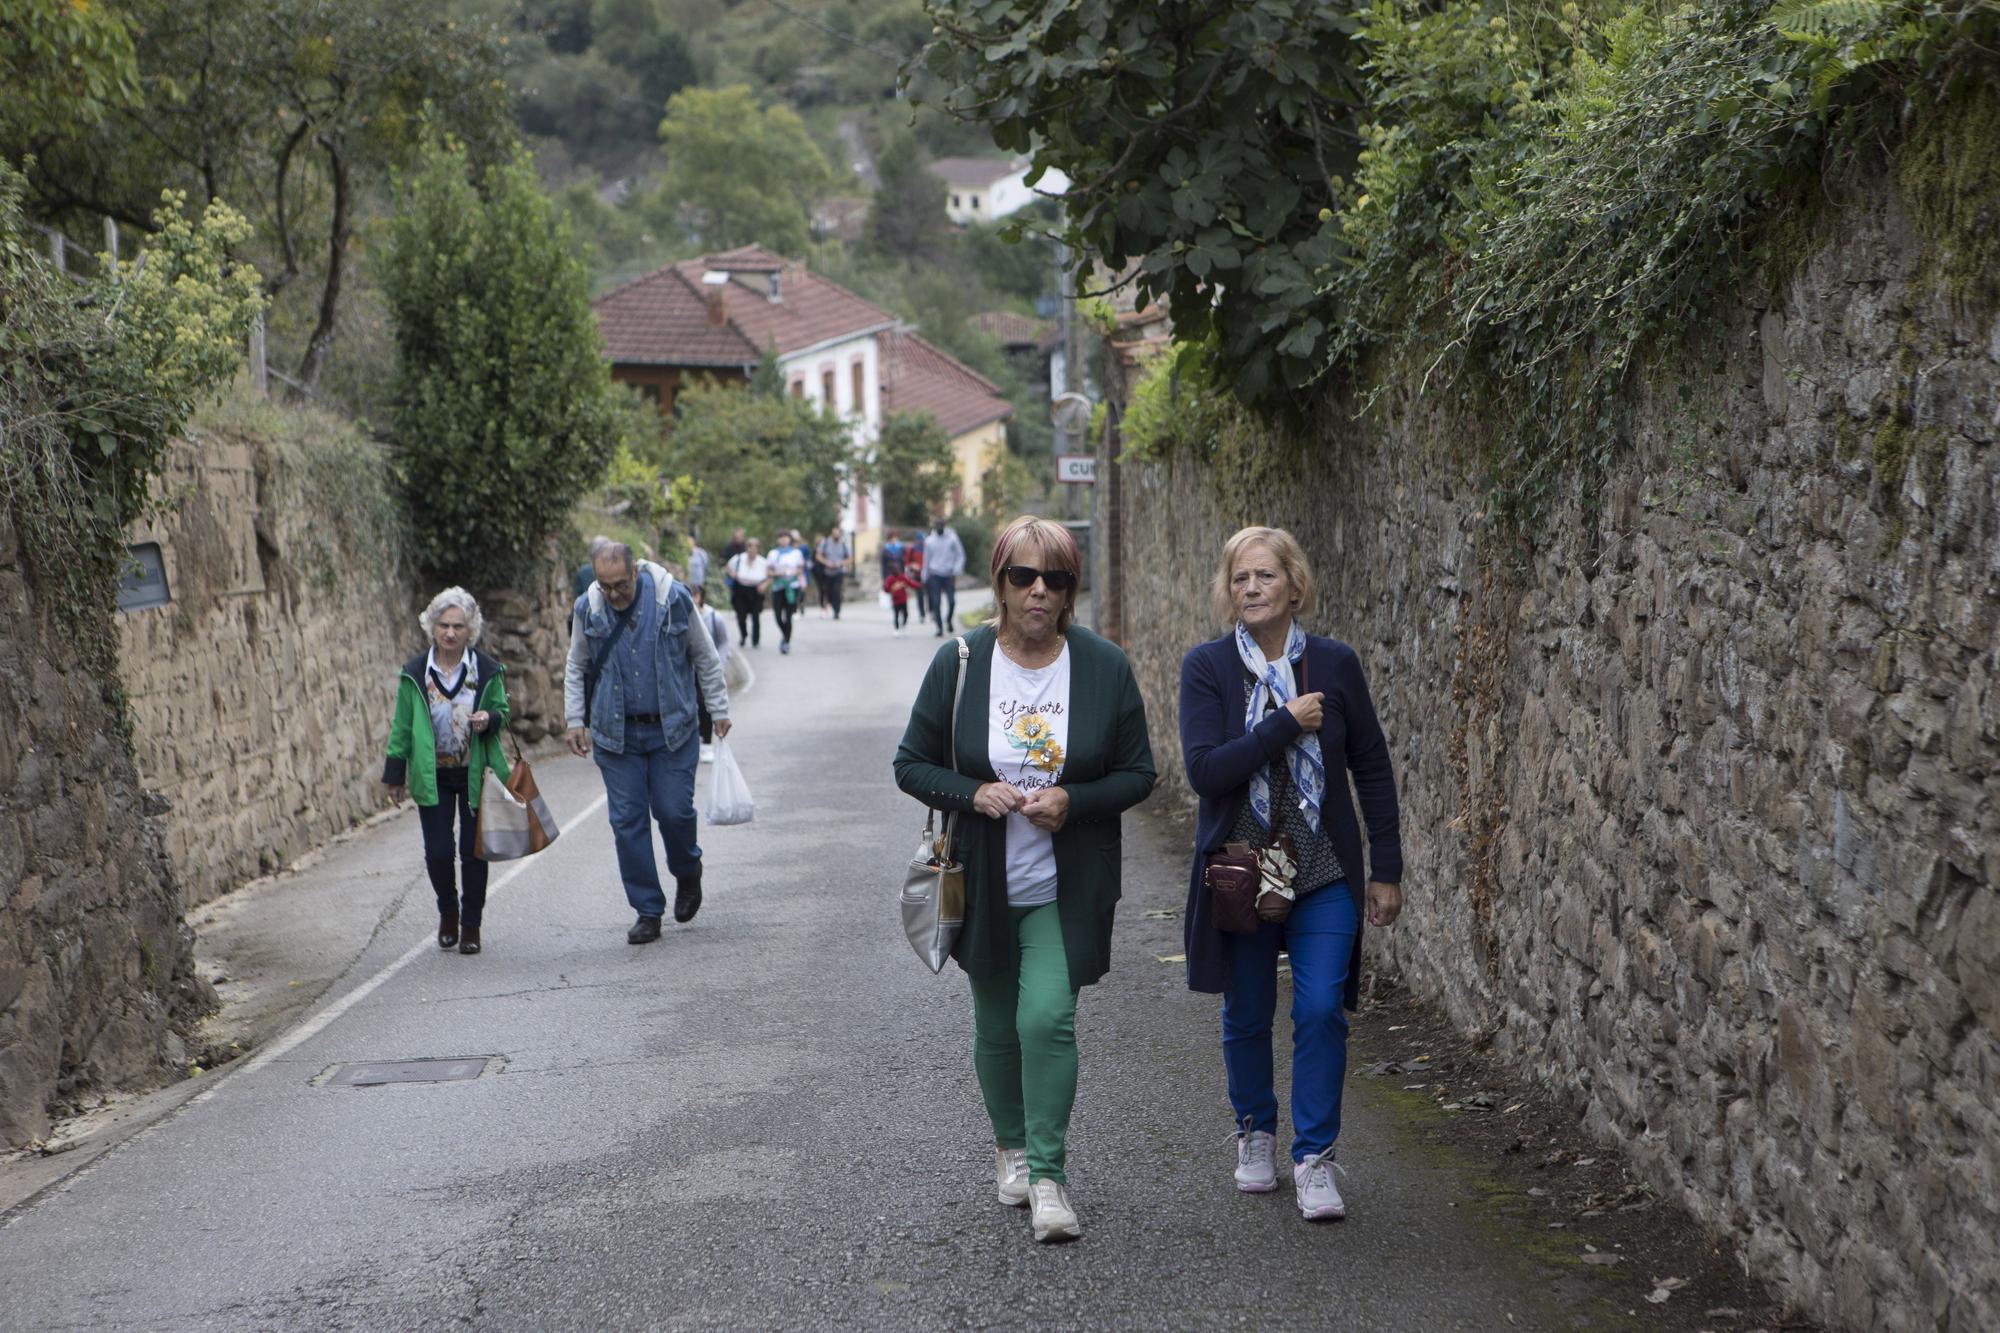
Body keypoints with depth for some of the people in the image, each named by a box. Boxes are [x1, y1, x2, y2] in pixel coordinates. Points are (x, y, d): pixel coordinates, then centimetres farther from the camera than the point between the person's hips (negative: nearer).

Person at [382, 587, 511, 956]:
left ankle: (471, 924, 17)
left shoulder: (487, 671, -2)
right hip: (431, 776, 0)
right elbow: (402, 727, 5)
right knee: (437, 851, -3)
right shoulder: (414, 673, -2)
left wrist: (490, 719, -16)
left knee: (473, 850, 2)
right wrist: (395, 772, 5)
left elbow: (502, 713, 8)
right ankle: (448, 911, 25)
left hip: (475, 774, 0)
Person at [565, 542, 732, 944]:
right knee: (627, 820, 0)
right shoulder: (587, 609, -3)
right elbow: (576, 669, 12)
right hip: (615, 733, 2)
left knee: (674, 810, -4)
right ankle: (647, 911, 10)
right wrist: (576, 720, 7)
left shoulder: (674, 599, -9)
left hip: (673, 729, -2)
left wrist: (719, 710, 5)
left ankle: (687, 873, 28)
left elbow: (705, 658, 3)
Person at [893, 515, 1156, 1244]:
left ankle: (1047, 1172, -4)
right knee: (996, 1025, 13)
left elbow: (1137, 772, 2)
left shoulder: (1104, 666, -4)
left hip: (1067, 886, -1)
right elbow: (911, 763, 1)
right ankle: (1011, 1146, 37)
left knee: (1048, 1017, -15)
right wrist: (974, 793, -18)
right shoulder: (959, 662, -4)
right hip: (983, 883, 2)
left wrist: (1074, 802, -17)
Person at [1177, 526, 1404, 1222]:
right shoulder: (1207, 666, -6)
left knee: (1321, 1011, -8)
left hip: (1324, 872, 0)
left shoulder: (1334, 663, -2)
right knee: (1247, 1015, 12)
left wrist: (1387, 870, 3)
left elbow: (1373, 770, 4)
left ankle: (1314, 1157, 4)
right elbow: (1204, 770, -17)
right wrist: (1287, 724, -20)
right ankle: (1256, 1133, 34)